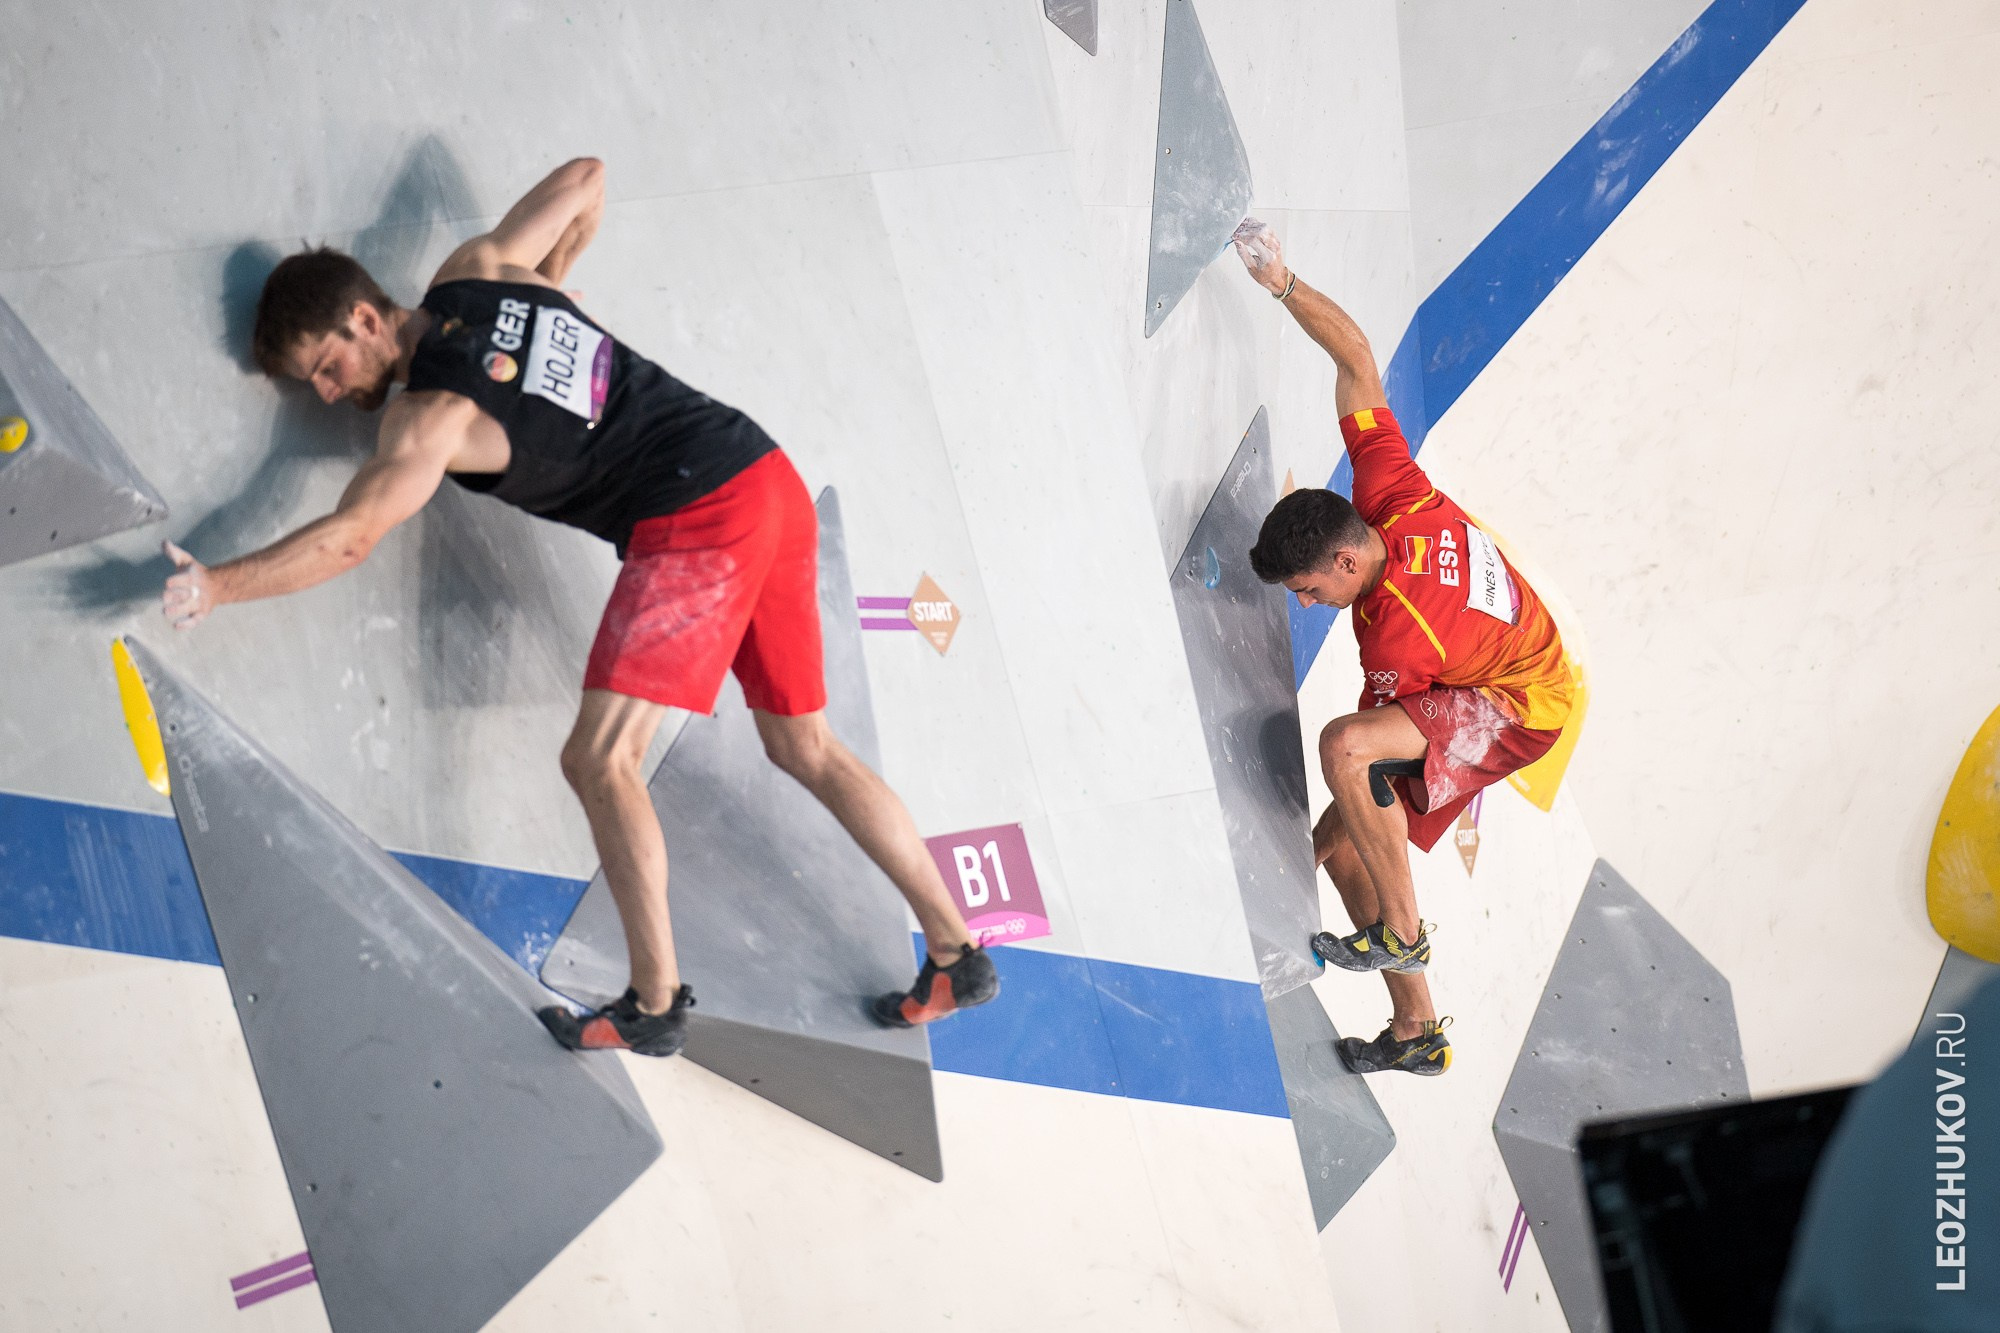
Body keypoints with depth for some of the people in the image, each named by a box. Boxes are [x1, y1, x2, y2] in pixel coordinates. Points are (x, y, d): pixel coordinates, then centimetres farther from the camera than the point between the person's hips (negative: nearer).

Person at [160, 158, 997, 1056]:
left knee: (599, 761, -6)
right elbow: (584, 177, 21)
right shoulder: (479, 270, 10)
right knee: (805, 747, 16)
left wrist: (215, 585, -16)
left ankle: (655, 1007, -3)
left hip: (695, 526, -9)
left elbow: (351, 537, -21)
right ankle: (957, 958, 18)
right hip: (770, 479, 9)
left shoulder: (429, 416, -11)